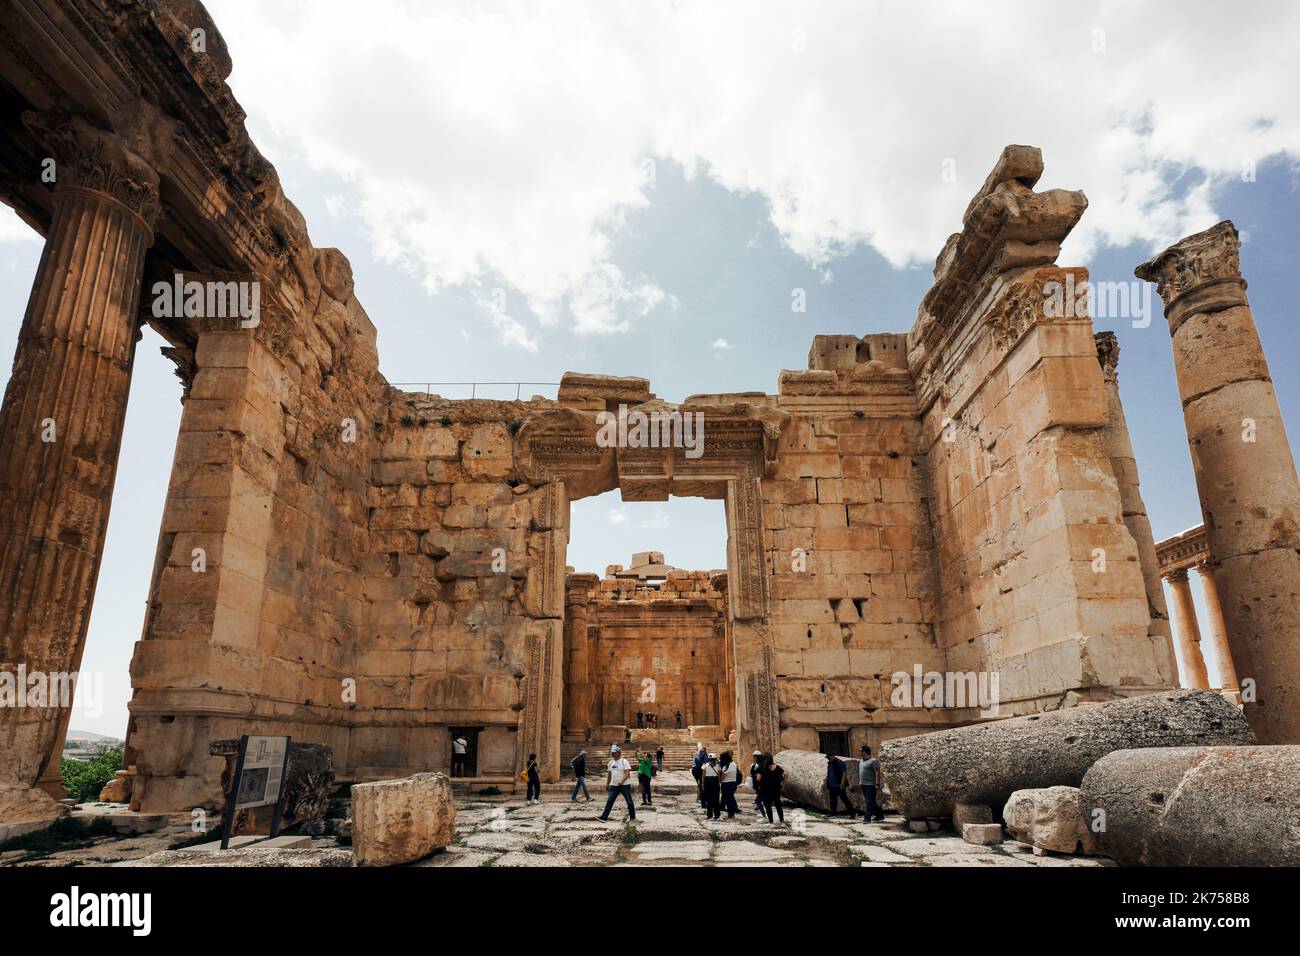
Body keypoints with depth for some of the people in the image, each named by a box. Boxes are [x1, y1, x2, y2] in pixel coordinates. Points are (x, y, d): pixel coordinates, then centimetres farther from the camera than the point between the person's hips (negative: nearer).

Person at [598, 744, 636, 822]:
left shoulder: (624, 761, -10)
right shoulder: (611, 762, 11)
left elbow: (627, 773, -19)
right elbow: (609, 774, 21)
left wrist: (622, 781, -31)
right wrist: (607, 783, 18)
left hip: (625, 785, -6)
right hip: (613, 786, 6)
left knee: (629, 802, 4)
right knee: (609, 801, -1)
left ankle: (632, 817, 17)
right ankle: (604, 817, -2)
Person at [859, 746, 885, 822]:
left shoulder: (873, 761, -12)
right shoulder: (862, 761, 15)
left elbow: (877, 772, -16)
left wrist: (877, 784, -21)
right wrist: (859, 782, 21)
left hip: (870, 785, -9)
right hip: (863, 784, 9)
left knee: (870, 801, -7)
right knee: (869, 801, 13)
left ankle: (867, 817, -8)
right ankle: (880, 815, 23)